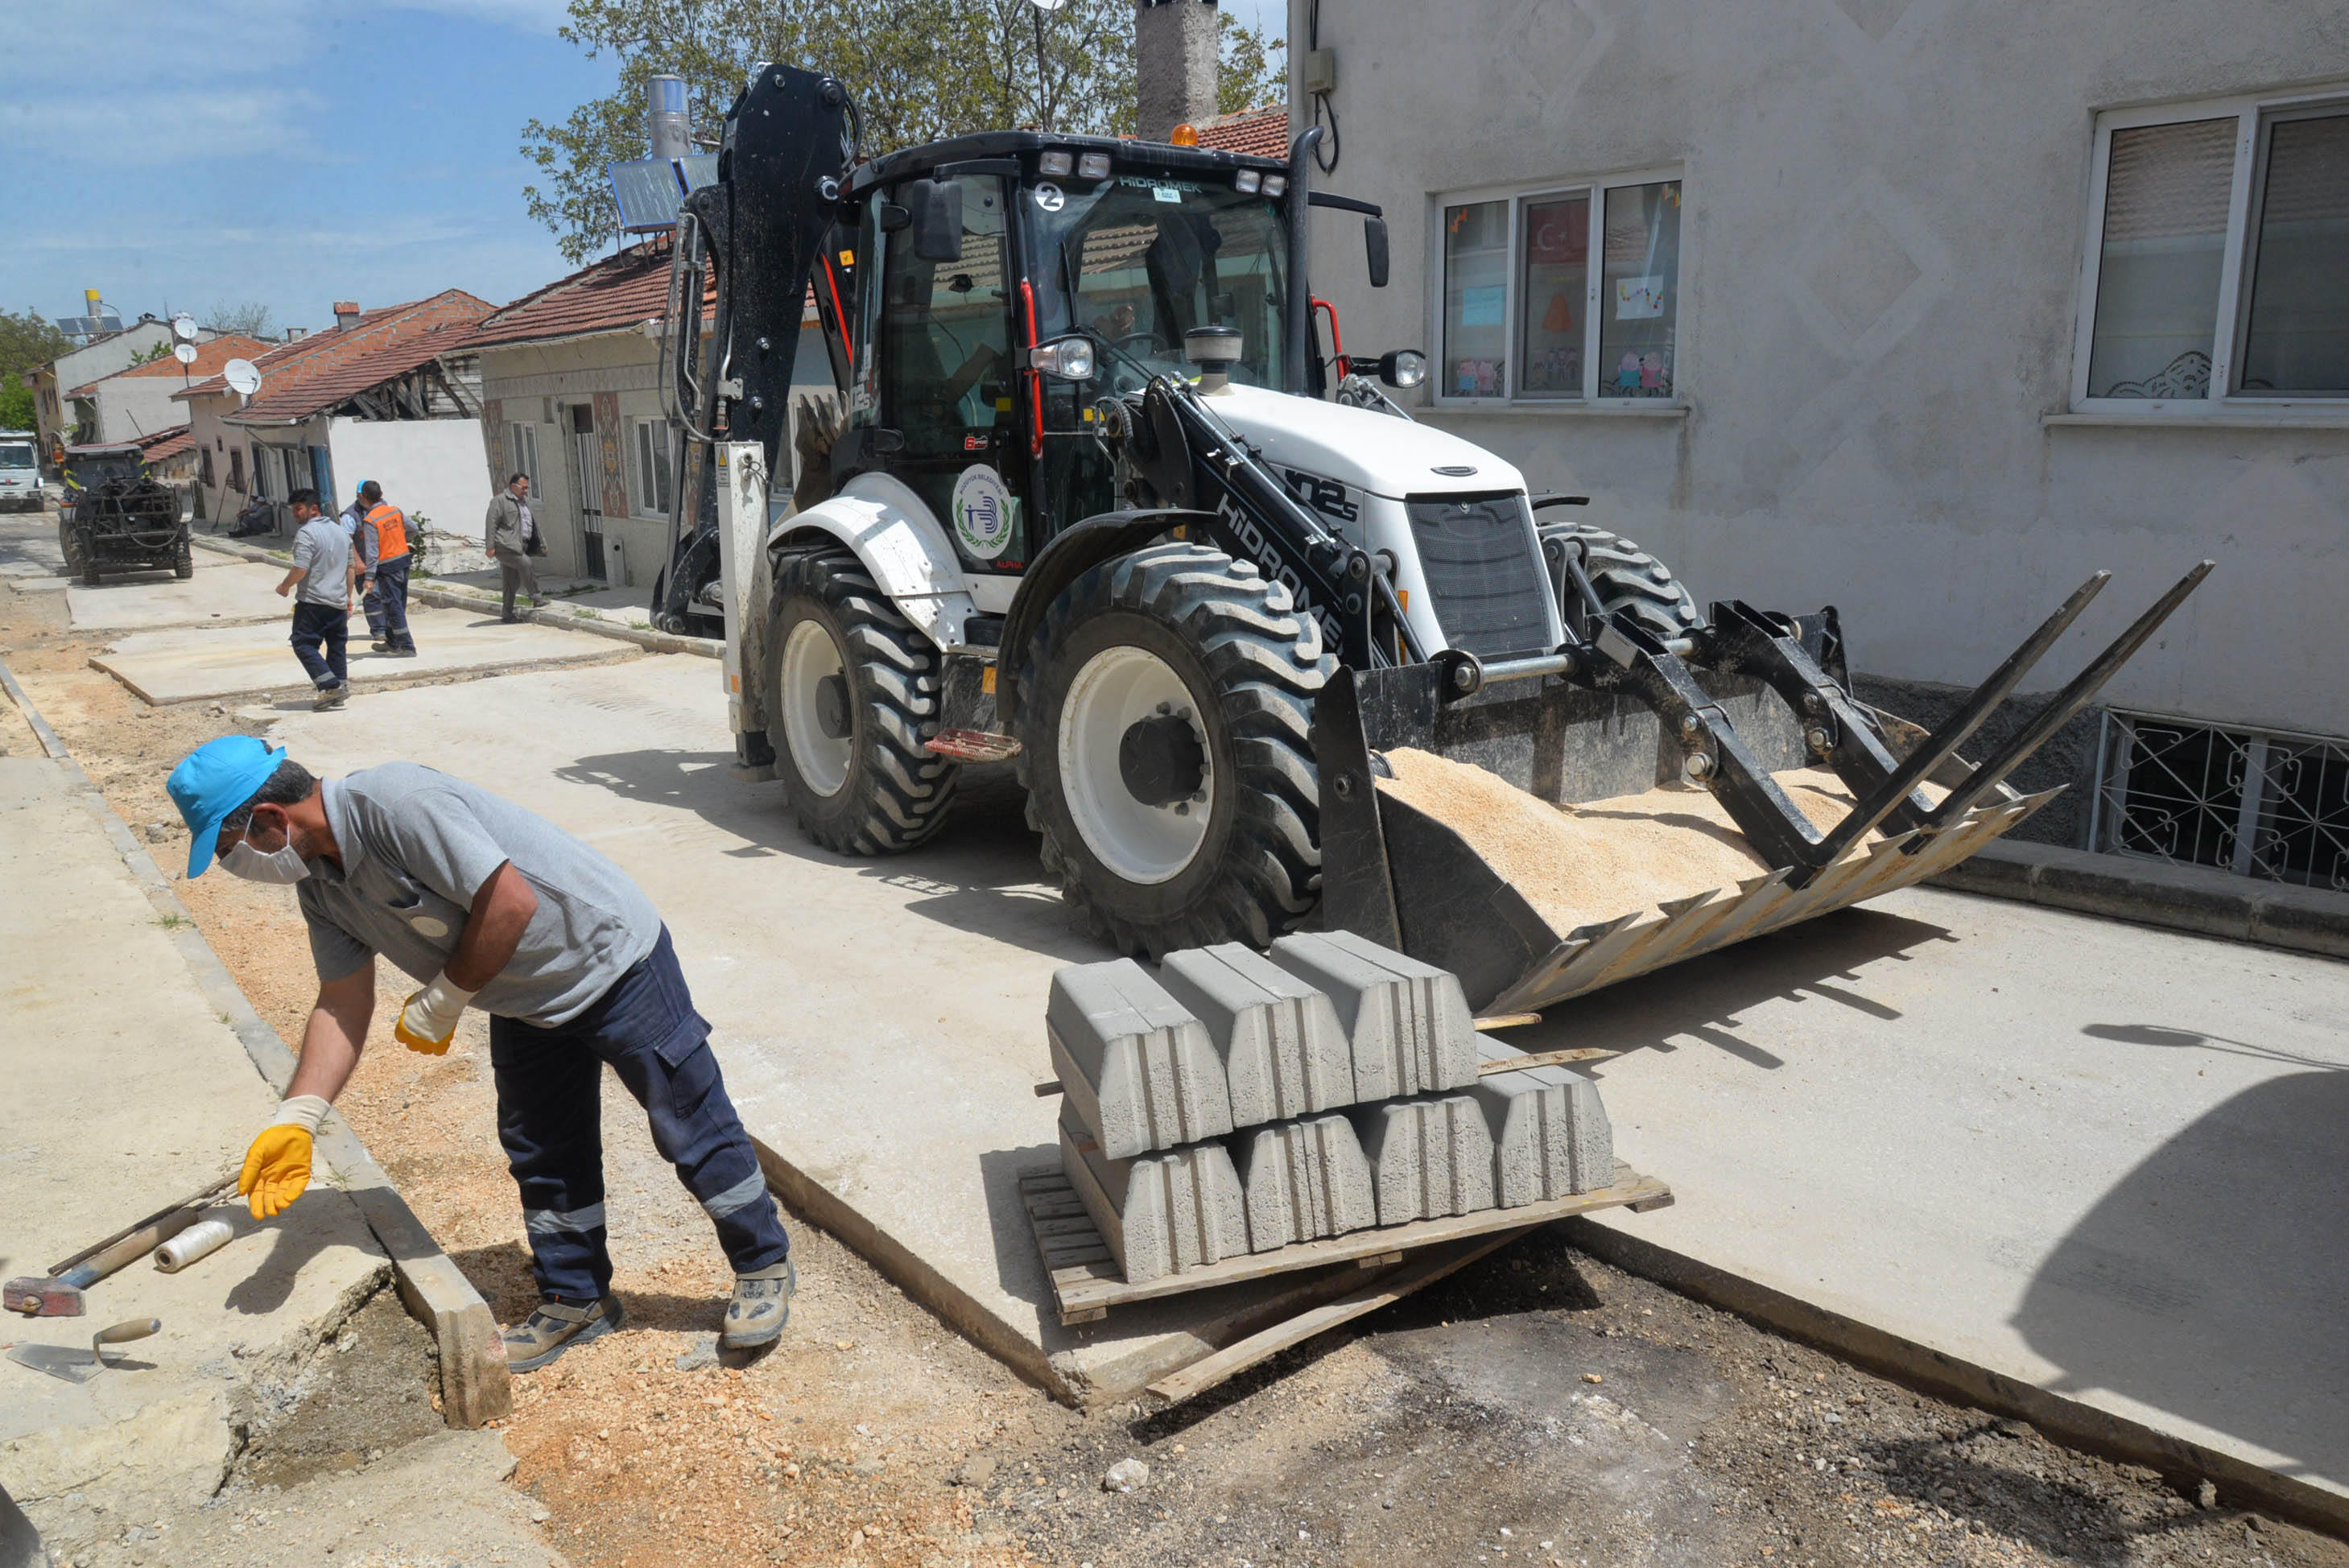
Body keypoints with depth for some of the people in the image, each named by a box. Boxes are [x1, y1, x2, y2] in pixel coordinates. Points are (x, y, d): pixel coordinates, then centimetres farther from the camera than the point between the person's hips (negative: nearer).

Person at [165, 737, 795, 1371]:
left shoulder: (397, 802, -30)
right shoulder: (317, 880, 0)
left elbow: (511, 903, -31)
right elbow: (342, 1004, 3)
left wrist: (441, 1001, -17)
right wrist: (295, 1119, -8)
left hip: (613, 961, -9)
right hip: (526, 1002, 9)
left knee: (690, 1128, 2)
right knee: (541, 1153, 15)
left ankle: (764, 1267, 19)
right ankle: (575, 1299, 32)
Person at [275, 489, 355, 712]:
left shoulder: (306, 533, -12)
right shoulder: (339, 530, 14)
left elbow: (300, 569, -20)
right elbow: (350, 567, 19)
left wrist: (285, 586, -2)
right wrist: (348, 597, 26)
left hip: (312, 601, -7)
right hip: (338, 602, 8)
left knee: (304, 645, -1)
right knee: (337, 645, 13)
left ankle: (331, 686, -12)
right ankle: (341, 687, 12)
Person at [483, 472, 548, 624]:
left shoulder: (524, 500, 20)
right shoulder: (500, 500, -5)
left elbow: (533, 522, 29)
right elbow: (491, 523, -11)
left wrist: (540, 543, 24)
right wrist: (490, 546, -17)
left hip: (519, 546, 8)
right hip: (505, 545, -8)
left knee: (512, 582, 6)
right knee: (525, 564, -25)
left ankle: (508, 614, 10)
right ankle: (535, 598, -20)